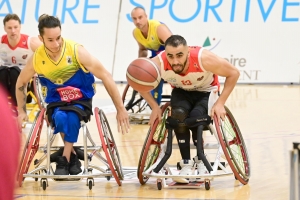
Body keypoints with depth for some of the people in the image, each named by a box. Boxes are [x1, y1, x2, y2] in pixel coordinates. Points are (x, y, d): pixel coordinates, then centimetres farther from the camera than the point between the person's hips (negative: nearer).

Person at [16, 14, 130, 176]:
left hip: (81, 100, -1)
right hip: (56, 102, 1)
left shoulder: (76, 51, -21)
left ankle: (65, 159, -19)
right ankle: (72, 157, -16)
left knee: (72, 117, -34)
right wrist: (21, 111, 9)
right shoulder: (36, 59, -13)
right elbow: (21, 83, 9)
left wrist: (120, 109, -16)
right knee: (60, 118, -34)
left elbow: (105, 76, -16)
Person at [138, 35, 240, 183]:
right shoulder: (159, 63, -33)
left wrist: (220, 103, -25)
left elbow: (233, 73, -23)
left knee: (195, 118, -29)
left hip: (206, 92, -2)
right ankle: (186, 164, -16)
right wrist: (154, 107, -18)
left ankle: (202, 163, -4)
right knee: (178, 114, -29)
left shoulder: (203, 58, -38)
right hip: (181, 92, 2)